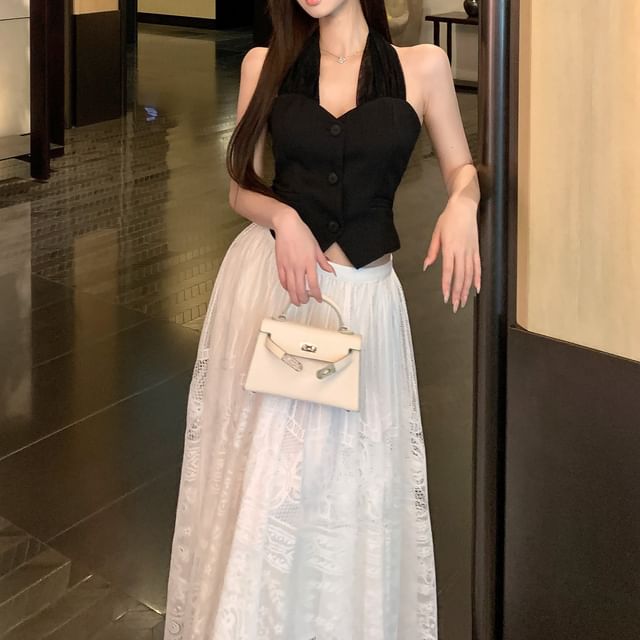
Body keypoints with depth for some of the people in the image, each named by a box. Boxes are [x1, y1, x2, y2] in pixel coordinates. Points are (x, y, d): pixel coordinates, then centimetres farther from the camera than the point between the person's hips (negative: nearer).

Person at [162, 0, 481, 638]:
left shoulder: (421, 67, -1)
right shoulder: (266, 64, 3)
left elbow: (461, 168, 8)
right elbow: (241, 185, 7)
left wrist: (461, 206, -15)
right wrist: (284, 217, -14)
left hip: (361, 297, -1)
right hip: (268, 280, 1)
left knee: (353, 477, 4)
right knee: (257, 473, 8)